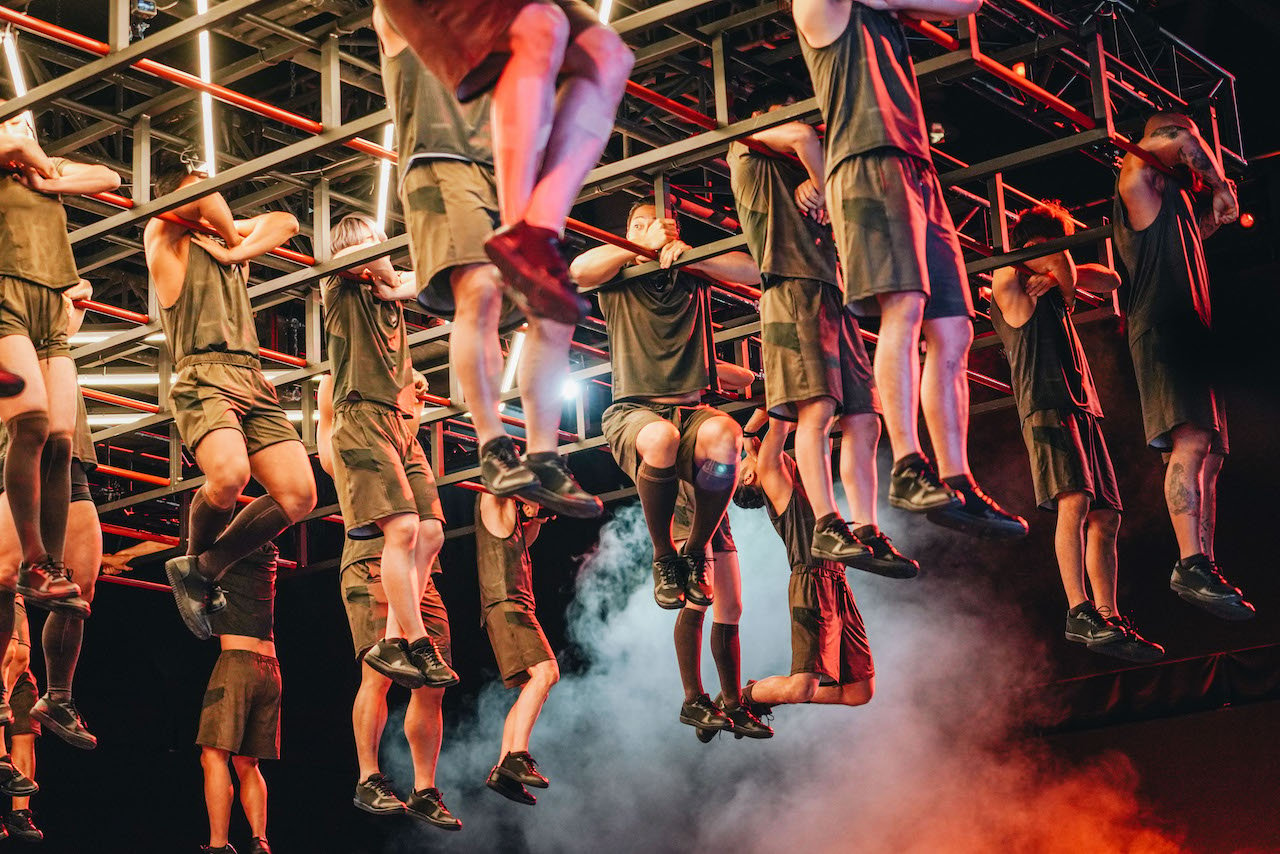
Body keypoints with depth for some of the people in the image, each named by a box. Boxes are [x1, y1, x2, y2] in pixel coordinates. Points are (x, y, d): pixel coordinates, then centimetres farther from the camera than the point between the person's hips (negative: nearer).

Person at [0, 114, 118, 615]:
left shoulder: (48, 171, 28)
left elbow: (108, 178, 19)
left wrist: (46, 180, 11)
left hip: (52, 311, 6)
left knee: (61, 438, -8)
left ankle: (54, 567, -10)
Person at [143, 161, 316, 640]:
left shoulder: (226, 238, 28)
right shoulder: (162, 235, 11)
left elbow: (284, 222, 19)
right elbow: (206, 195, -4)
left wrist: (236, 248, 7)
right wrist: (230, 232, 13)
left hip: (252, 380, 6)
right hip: (203, 374, -6)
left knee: (299, 495, -9)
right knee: (229, 474, -33)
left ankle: (203, 568, 7)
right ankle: (195, 556, -1)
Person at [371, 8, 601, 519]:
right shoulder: (404, 31, 22)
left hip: (507, 182, 5)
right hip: (440, 169, -5)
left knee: (554, 314, -11)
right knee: (478, 292, -28)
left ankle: (543, 460, -10)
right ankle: (494, 449, -28)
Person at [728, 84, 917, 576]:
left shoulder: (795, 177, 32)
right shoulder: (746, 149, 13)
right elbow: (804, 137, -5)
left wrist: (821, 191, 7)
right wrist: (824, 184, 7)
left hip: (832, 297, 8)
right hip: (793, 290, -8)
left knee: (862, 420, -3)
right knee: (817, 409, -20)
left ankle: (867, 533, -7)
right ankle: (827, 527, -25)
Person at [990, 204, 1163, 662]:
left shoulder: (1053, 287, 28)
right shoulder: (1008, 281, 7)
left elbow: (1110, 280, 28)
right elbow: (1061, 260, -7)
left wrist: (1058, 278, 14)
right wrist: (1058, 268, 17)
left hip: (1082, 408, 8)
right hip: (1046, 405, -8)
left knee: (1105, 517, -1)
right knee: (1074, 501, -24)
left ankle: (1109, 620, -5)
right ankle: (1080, 612, -30)